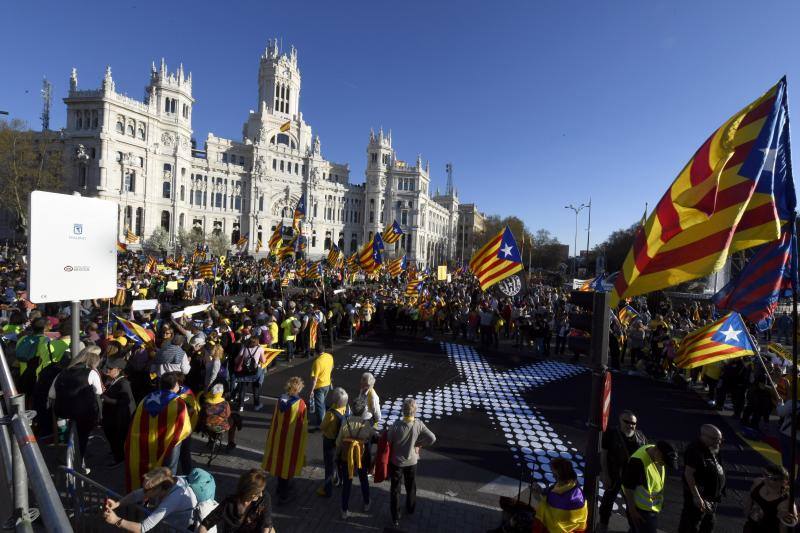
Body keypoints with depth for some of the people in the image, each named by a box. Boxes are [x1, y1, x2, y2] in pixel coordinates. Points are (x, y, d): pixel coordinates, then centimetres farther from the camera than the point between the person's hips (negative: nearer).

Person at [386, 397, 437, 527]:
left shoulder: (396, 425, -29)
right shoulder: (419, 425, -23)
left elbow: (388, 441, -16)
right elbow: (432, 439, -17)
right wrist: (417, 443, -4)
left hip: (396, 462, -2)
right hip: (412, 461, 2)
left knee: (395, 489, 17)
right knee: (411, 487, 27)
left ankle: (396, 518, 28)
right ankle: (410, 509, 48)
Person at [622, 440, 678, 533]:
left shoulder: (656, 454, -7)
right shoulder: (638, 461, -33)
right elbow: (628, 487, -26)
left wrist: (660, 499, 18)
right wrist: (632, 510, -21)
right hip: (641, 508, -7)